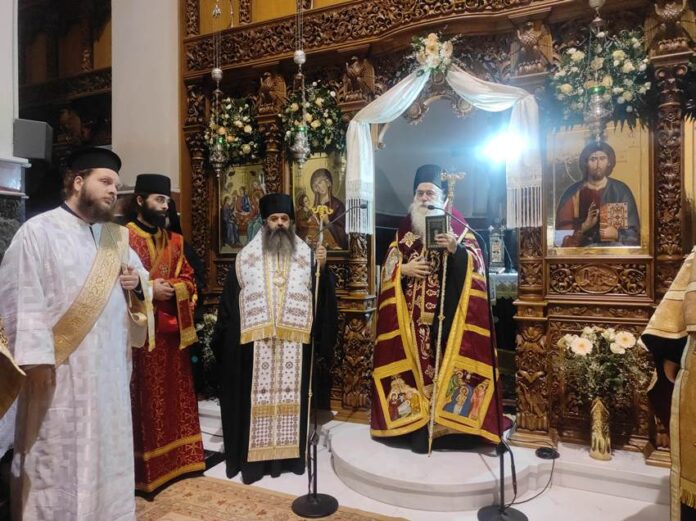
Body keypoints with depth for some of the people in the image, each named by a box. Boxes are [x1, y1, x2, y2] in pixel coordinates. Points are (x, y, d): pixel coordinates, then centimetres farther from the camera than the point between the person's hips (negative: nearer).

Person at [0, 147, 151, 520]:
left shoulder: (117, 236, 13)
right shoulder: (38, 231, -6)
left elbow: (141, 283, 23)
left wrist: (137, 285, -1)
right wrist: (35, 359, -19)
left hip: (109, 368, 6)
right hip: (60, 369, -6)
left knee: (109, 452, 15)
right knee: (58, 457, 3)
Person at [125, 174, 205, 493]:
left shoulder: (174, 241, 14)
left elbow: (189, 280, 12)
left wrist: (171, 287, -7)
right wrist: (148, 290, -17)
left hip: (171, 329, 6)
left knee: (174, 395, 13)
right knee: (144, 400, 2)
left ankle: (176, 457, 26)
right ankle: (144, 466, 15)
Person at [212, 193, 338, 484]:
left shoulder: (306, 255, 8)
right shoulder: (247, 255, 7)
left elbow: (321, 293, 0)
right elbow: (232, 296, 5)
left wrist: (322, 268, -17)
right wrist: (230, 333, -1)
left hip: (294, 341, 1)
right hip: (256, 341, 0)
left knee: (291, 395, 7)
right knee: (258, 397, 3)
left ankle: (290, 454, 19)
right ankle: (256, 457, 14)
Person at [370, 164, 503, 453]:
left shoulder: (458, 228, 6)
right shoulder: (404, 230, 14)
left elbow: (476, 266, -3)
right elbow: (388, 268, 13)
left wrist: (456, 250, -20)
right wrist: (403, 270, -7)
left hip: (447, 312, -2)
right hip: (412, 314, 2)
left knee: (444, 360, -5)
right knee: (415, 361, 0)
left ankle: (443, 423, 5)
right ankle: (416, 424, 8)